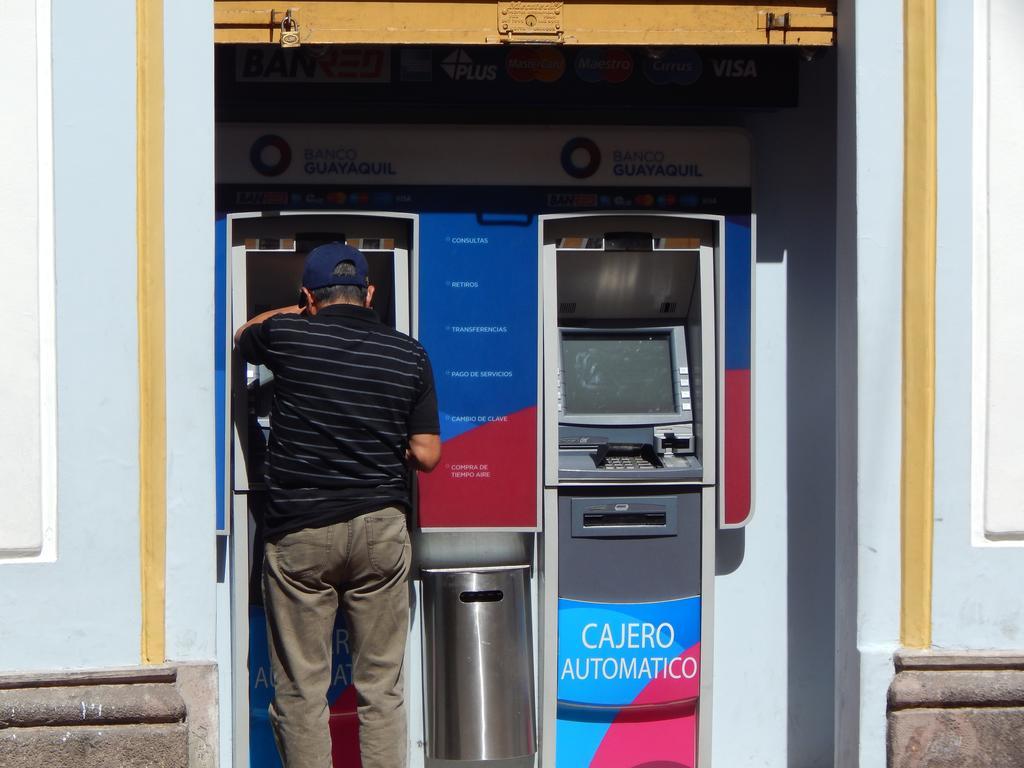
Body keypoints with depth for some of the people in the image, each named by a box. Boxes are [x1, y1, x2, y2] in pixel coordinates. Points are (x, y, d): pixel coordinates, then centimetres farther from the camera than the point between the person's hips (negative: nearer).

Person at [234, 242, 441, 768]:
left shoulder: (286, 336, -3)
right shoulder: (409, 356, 1)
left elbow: (244, 335, 22)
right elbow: (426, 456, 1)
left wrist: (306, 310, 36)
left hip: (300, 532, -2)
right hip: (381, 528, 2)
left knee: (301, 691, 4)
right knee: (381, 690, 7)